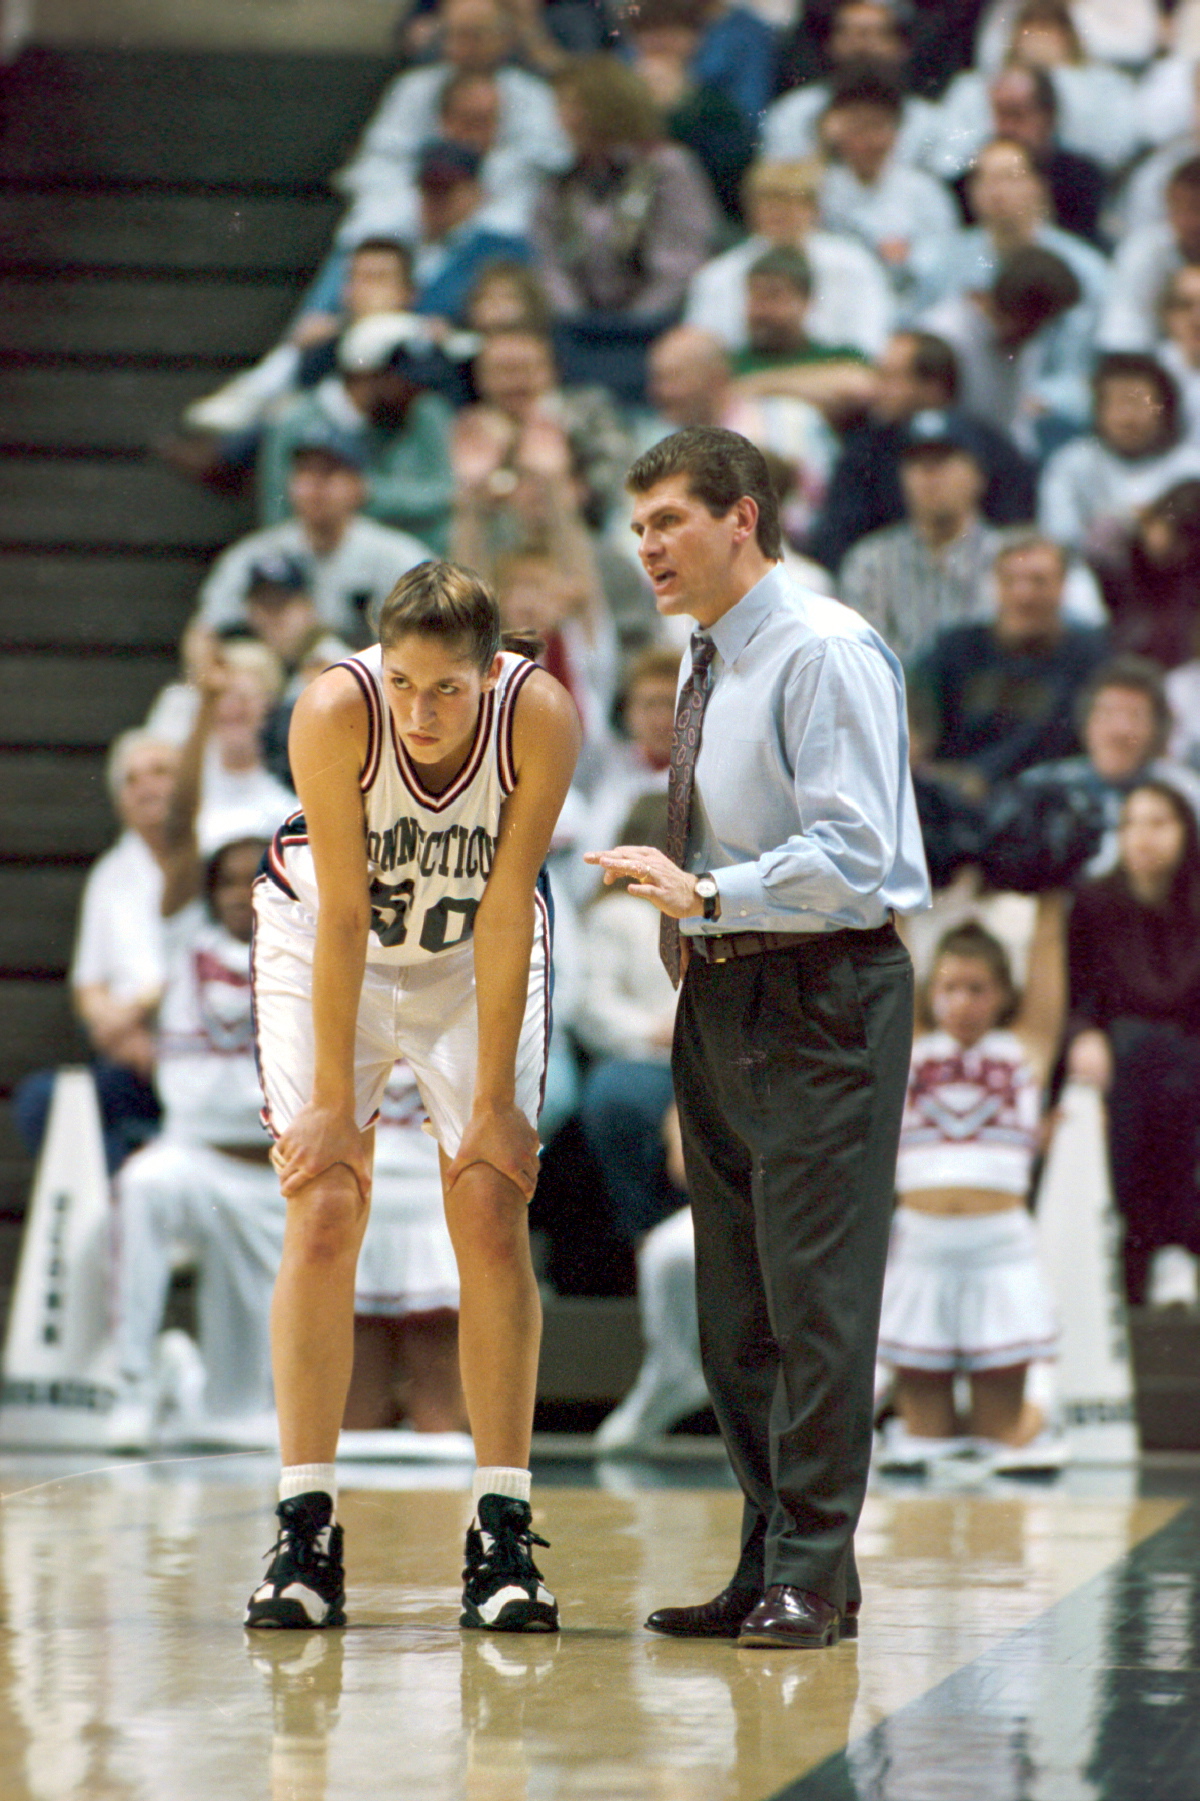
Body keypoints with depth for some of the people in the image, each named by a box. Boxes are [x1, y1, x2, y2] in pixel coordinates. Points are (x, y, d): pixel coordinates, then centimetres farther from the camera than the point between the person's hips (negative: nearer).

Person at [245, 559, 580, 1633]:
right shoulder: (335, 713, -31)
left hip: (476, 958, 1)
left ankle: (502, 1539, -4)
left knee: (493, 1217, -8)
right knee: (322, 1220, -10)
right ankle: (306, 1534, -5)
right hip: (327, 949, -1)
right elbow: (343, 917, -26)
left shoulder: (541, 719, -29)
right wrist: (333, 1101, -22)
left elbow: (506, 916, -23)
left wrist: (494, 1101, -20)